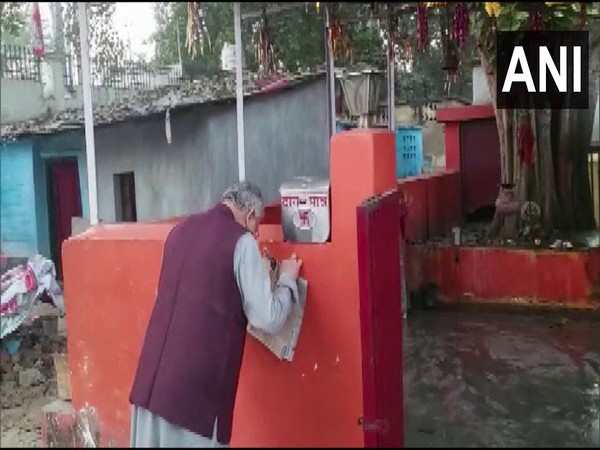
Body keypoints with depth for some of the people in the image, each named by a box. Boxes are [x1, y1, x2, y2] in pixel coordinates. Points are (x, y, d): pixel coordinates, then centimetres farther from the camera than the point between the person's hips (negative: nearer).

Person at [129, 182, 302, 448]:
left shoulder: (181, 229, 11)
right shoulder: (241, 241, -7)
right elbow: (269, 320, -8)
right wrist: (287, 279, 9)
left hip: (153, 376, 6)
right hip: (197, 385, -6)